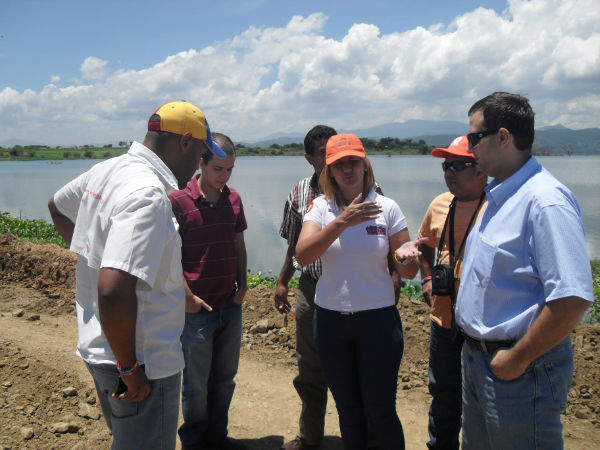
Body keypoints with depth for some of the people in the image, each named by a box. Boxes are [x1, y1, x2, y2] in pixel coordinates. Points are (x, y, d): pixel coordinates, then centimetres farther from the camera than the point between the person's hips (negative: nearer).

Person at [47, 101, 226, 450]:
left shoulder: (105, 170, 3)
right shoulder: (149, 196, -27)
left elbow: (57, 207, 24)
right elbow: (114, 291, -36)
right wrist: (130, 370, -24)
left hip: (98, 344, 10)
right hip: (146, 363, -9)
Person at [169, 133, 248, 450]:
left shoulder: (233, 199, 6)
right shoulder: (178, 201, -10)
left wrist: (242, 285, 6)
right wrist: (186, 296, -12)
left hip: (231, 306, 5)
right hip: (196, 308, -5)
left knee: (224, 379, 15)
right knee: (196, 383, 8)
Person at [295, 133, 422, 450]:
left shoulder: (386, 208, -4)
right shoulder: (321, 207, -1)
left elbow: (408, 273, -1)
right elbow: (302, 255, -18)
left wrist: (406, 255, -24)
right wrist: (341, 221, -27)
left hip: (378, 318, -2)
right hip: (330, 319, 2)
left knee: (380, 412, 3)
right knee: (347, 410, 17)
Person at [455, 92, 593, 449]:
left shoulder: (545, 200, -22)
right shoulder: (498, 197, 9)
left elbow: (574, 298, -29)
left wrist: (517, 360, -21)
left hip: (521, 370, -9)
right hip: (477, 357, 9)